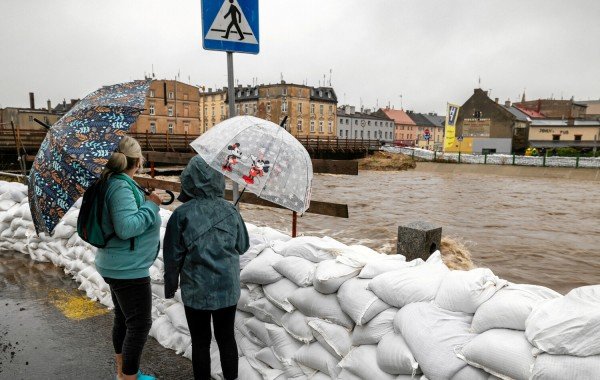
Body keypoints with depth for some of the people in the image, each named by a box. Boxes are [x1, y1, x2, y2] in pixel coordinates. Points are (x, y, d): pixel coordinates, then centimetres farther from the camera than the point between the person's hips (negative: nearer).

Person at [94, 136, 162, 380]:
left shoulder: (115, 182, 8)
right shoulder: (122, 187, -22)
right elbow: (126, 227, -31)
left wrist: (146, 204, 13)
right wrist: (151, 205, -21)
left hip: (119, 266, 10)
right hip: (129, 269, -10)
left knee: (123, 319, 21)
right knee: (140, 324, 1)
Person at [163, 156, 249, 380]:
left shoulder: (182, 214, -12)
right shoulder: (230, 211, -5)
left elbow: (172, 256, -7)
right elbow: (243, 246, 4)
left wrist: (170, 286, 7)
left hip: (196, 290, -2)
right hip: (228, 288, 3)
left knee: (200, 342, 13)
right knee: (226, 338, 18)